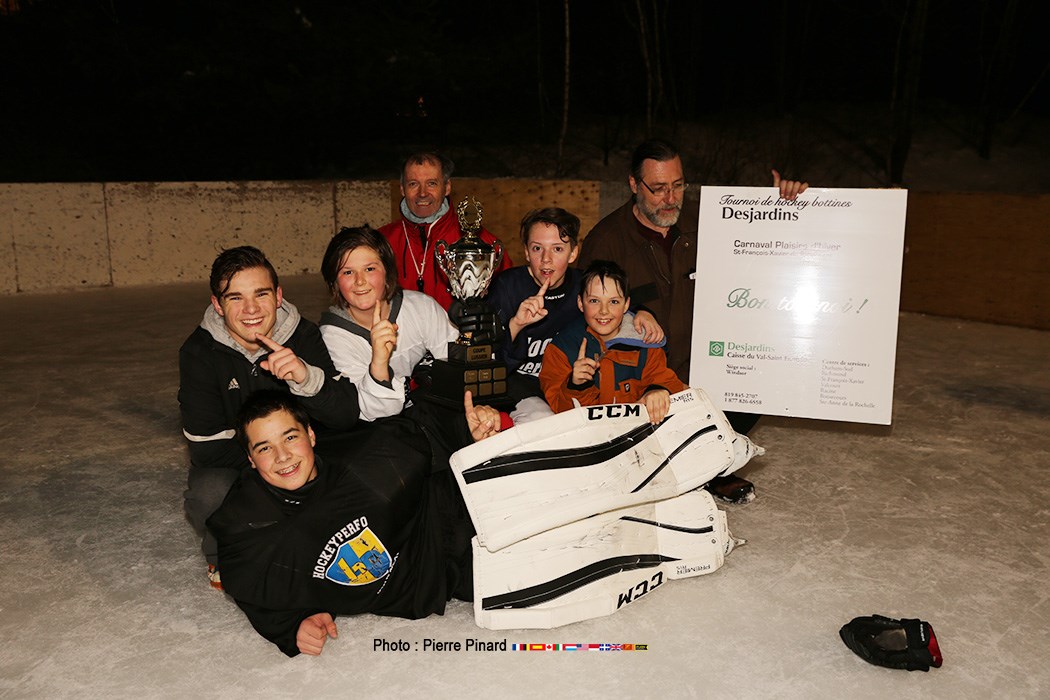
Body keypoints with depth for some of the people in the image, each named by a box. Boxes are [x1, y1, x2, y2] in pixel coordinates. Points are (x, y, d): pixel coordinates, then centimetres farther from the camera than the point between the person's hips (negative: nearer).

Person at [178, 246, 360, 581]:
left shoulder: (304, 336, -12)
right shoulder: (199, 352, -15)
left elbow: (347, 416, -22)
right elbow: (207, 447, -18)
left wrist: (307, 377, -40)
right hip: (228, 467, -1)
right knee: (210, 492, -33)